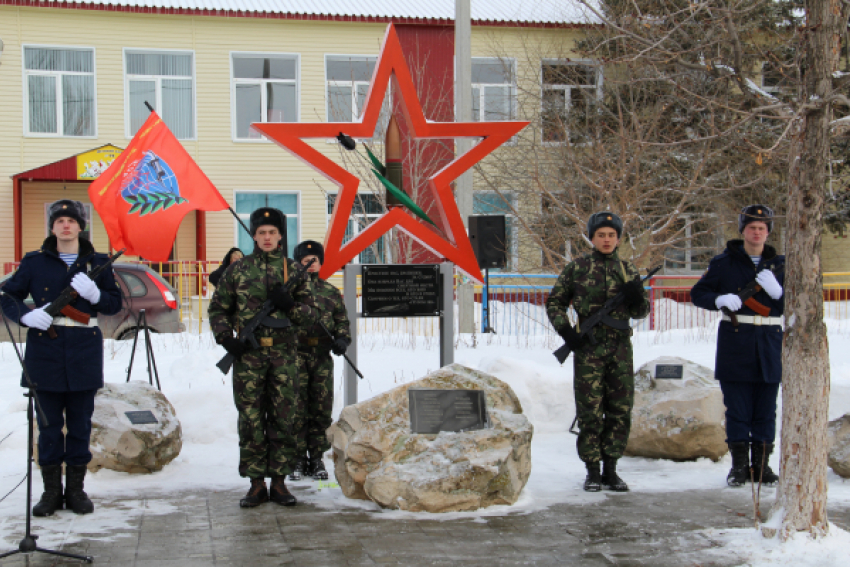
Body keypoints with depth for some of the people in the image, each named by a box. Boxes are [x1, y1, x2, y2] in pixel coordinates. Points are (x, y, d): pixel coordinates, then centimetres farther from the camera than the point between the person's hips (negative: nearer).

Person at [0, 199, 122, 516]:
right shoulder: (35, 262, 6)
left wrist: (94, 294, -13)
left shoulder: (96, 263, 8)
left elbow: (115, 304, 8)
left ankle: (76, 489, 16)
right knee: (49, 424, 2)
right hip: (45, 352, 0)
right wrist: (25, 316, -12)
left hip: (84, 355, 1)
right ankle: (51, 491, 12)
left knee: (80, 424, 5)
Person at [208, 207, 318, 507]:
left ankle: (279, 481, 10)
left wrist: (289, 304, -11)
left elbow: (310, 314, 9)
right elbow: (217, 308, 13)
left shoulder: (293, 269, 9)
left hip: (284, 352, 0)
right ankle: (256, 484, 8)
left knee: (284, 419, 0)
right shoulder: (238, 269, 8)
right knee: (251, 420, 0)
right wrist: (226, 338, -2)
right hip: (248, 353, 0)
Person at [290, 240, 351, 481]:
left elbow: (342, 321, 17)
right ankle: (298, 457, 6)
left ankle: (316, 458, 13)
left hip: (323, 358, 3)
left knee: (322, 410, 3)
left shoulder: (331, 292, 14)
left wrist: (342, 339, -1)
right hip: (295, 355, -3)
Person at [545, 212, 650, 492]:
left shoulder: (628, 270, 10)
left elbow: (640, 313, 13)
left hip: (620, 347, 3)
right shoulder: (577, 268, 3)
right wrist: (565, 331, -6)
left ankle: (610, 469, 15)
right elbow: (554, 302, 8)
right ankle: (592, 471, 8)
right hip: (588, 347, -3)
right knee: (590, 411, -2)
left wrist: (637, 298, -10)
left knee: (621, 411, 4)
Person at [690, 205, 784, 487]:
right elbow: (698, 293, 5)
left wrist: (777, 292, -14)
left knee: (766, 408, 6)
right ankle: (739, 464, 8)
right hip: (734, 343, -2)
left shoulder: (779, 264, 10)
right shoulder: (724, 262, 4)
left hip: (770, 343, 2)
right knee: (737, 407, 0)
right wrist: (719, 300, -15)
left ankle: (762, 463, 15)